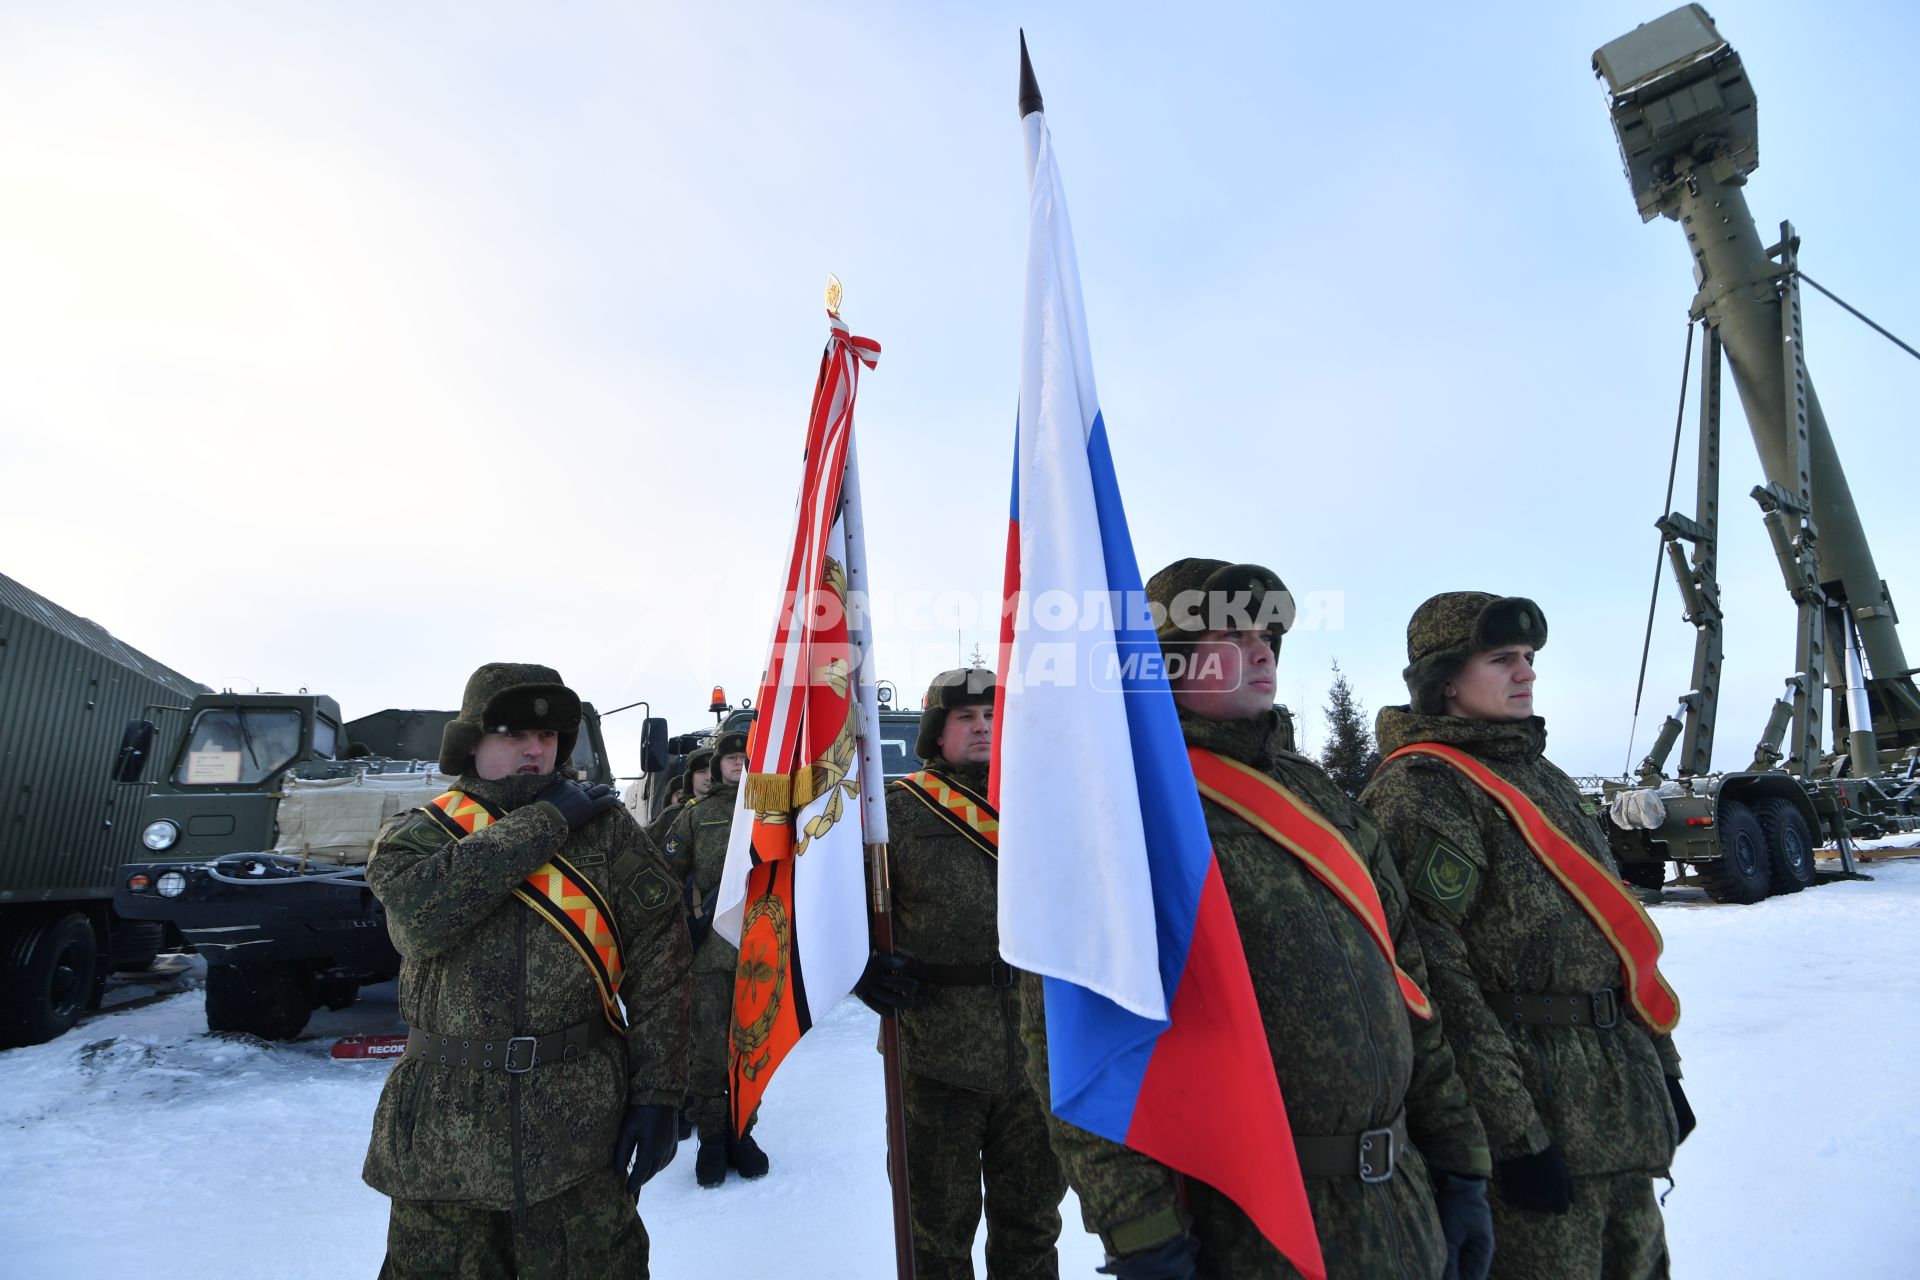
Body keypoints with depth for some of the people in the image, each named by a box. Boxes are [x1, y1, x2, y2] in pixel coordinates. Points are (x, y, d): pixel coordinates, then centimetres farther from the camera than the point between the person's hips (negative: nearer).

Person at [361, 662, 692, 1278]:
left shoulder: (604, 825, 1)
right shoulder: (415, 833, 4)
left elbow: (660, 960, -2)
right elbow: (420, 914, -20)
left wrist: (656, 1093, -8)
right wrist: (543, 822, -15)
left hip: (580, 1127, -1)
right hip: (446, 1129, 1)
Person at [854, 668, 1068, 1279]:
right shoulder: (898, 811, -6)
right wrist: (859, 966, -15)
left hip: (1035, 1050, 4)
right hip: (936, 1049, -3)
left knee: (1033, 1212, 19)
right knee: (941, 1220, 13)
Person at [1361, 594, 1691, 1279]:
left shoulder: (1544, 777, 15)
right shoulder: (1420, 791, -16)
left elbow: (1616, 929, 21)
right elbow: (1433, 974, -22)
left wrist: (1661, 1064, 19)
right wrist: (1510, 1132, -22)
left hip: (1622, 1099, 9)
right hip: (1533, 1104, -9)